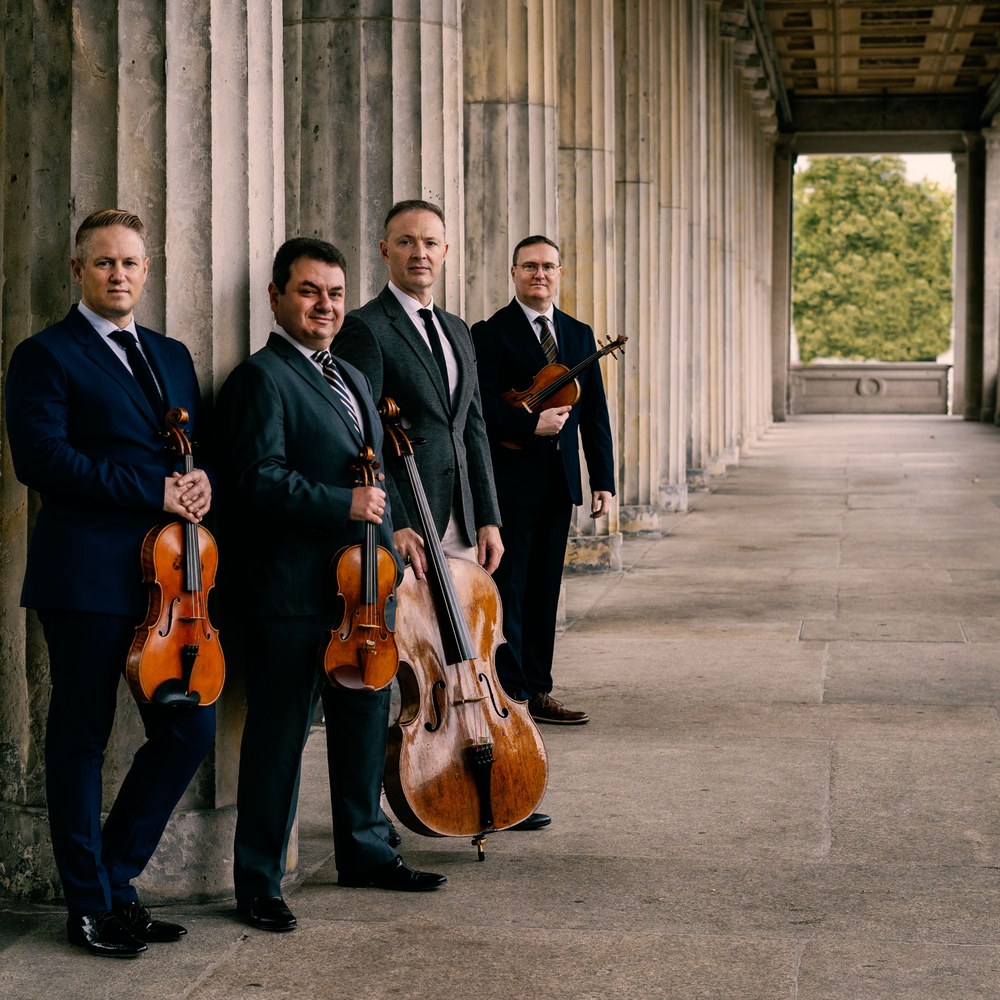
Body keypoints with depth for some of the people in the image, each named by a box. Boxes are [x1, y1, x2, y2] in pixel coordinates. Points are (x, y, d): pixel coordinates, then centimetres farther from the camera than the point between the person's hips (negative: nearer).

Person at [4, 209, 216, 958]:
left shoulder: (173, 357, 18)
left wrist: (199, 481, -5)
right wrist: (154, 491, -16)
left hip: (168, 574, 6)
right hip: (87, 577, -6)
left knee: (190, 730, 5)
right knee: (81, 741, 4)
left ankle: (115, 875, 22)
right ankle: (91, 905, 18)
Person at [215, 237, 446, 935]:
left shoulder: (353, 380, 20)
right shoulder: (261, 379, -10)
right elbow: (257, 479, -20)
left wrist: (392, 533, 12)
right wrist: (344, 504, -21)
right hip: (292, 592, -9)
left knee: (366, 722, 17)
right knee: (279, 736, -2)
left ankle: (364, 851, 32)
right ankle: (259, 883, 7)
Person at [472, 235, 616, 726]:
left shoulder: (579, 334, 15)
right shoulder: (490, 333, -3)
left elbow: (595, 412, 13)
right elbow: (481, 405, -12)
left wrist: (603, 479, 8)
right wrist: (531, 423, -22)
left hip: (559, 483, 6)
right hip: (509, 480, -6)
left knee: (544, 590, 11)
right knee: (507, 588, -3)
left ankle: (537, 691, 18)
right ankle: (508, 695, 0)